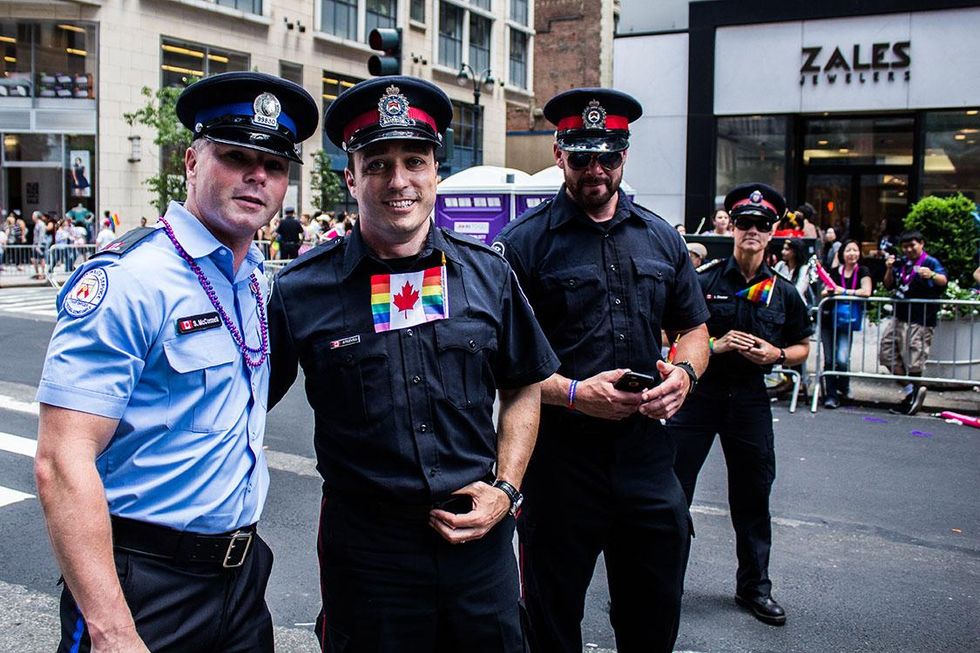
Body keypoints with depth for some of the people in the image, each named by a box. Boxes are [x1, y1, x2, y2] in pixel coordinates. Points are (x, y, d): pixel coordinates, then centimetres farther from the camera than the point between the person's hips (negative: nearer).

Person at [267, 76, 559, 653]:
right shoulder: (301, 291, -7)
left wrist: (505, 489, -1)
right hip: (364, 545, -2)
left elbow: (524, 389, 9)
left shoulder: (489, 274, 0)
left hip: (479, 536, 2)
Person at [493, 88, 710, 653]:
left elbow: (694, 329, 17)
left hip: (648, 452, 4)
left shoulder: (662, 238, 10)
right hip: (560, 453, -4)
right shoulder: (525, 241, -6)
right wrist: (573, 393, -21)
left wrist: (683, 373, -4)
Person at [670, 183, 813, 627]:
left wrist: (777, 354, -7)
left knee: (753, 496, 12)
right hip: (699, 393, -2)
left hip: (750, 399, 3)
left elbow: (802, 347, 13)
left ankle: (754, 587, 28)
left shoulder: (783, 293, 5)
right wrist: (716, 345, -16)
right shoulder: (704, 283, -3)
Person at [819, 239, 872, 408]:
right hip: (828, 319, 2)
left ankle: (844, 388, 14)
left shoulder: (862, 272, 1)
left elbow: (867, 291, -14)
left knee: (842, 359, -14)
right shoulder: (834, 271, 5)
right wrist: (828, 291, -15)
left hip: (846, 322, -2)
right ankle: (831, 395, 9)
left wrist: (844, 291, -12)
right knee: (829, 360, 1)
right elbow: (823, 292, 7)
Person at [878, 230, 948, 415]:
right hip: (899, 318, 8)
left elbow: (944, 281, -25)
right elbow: (889, 286, 14)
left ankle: (912, 399, 8)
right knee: (886, 351, 9)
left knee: (913, 360, -4)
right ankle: (911, 388, 17)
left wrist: (932, 275, -47)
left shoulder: (930, 262, -9)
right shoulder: (901, 263, 13)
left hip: (919, 321, -8)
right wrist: (889, 269, -4)